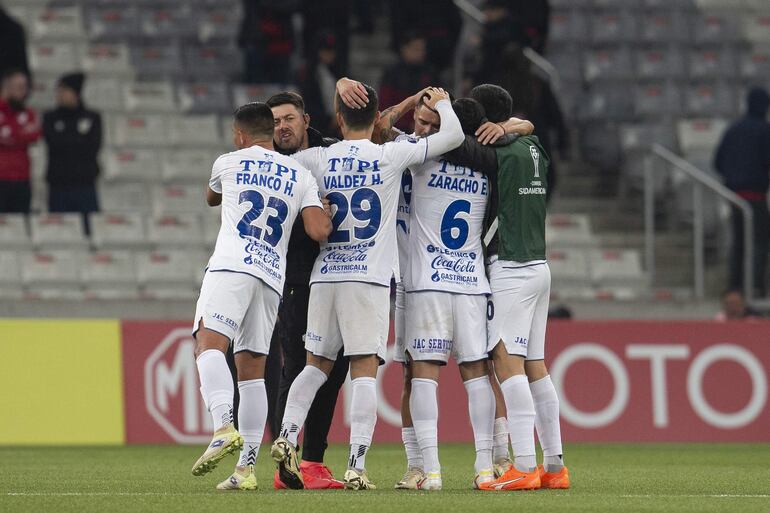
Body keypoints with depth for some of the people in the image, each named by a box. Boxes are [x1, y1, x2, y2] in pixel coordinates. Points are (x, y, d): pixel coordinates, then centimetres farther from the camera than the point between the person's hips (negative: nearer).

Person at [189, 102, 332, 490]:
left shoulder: (228, 163, 12)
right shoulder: (301, 175, 17)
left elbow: (211, 198, 36)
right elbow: (318, 232, 4)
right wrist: (329, 215, 27)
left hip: (232, 266, -5)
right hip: (273, 276, 5)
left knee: (209, 343, -18)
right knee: (252, 371, 9)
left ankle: (224, 428, -42)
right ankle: (247, 467, 7)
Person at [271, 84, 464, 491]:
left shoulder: (315, 160, 4)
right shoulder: (392, 156, -1)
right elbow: (453, 135, 4)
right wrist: (441, 103, 23)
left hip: (324, 275, 3)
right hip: (369, 278, -2)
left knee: (317, 365, 15)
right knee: (364, 371, -4)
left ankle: (287, 435, -2)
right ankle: (357, 466, -10)